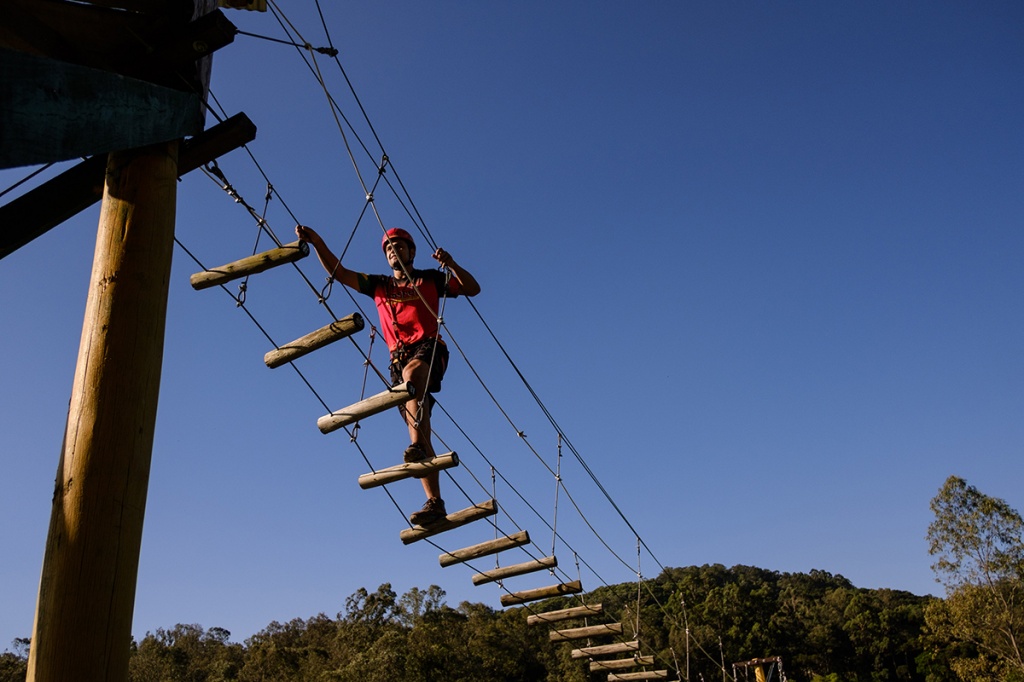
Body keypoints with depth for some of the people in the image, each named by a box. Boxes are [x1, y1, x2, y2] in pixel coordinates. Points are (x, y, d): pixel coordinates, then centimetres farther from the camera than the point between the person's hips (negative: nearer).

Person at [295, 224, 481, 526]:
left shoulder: (430, 279, 17)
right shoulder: (378, 285, 25)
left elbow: (473, 289, 8)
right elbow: (338, 272, 17)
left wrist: (451, 264, -8)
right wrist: (317, 242, 4)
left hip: (428, 348, -3)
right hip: (399, 358, 3)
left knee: (411, 372, -40)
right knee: (417, 428, -8)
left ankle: (417, 444, -53)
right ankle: (435, 502, -13)